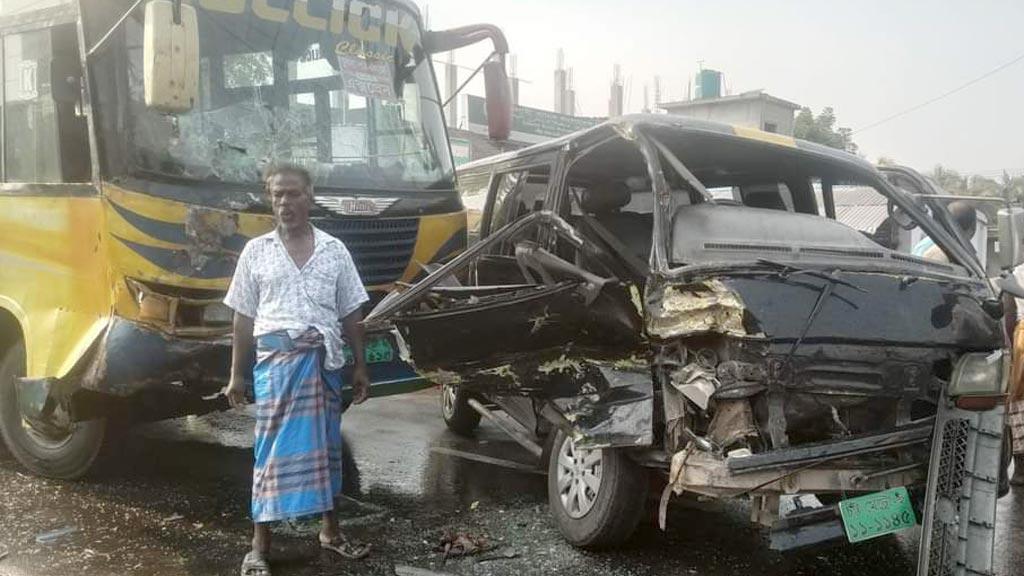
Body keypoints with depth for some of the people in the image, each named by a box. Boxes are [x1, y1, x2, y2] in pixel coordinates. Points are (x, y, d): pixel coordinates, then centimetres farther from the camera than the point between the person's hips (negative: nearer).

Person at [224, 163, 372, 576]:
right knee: (273, 450, -2)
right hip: (276, 360, -2)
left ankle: (330, 530, 26)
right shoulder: (256, 252, 4)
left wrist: (360, 366, 6)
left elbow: (351, 315, 9)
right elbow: (244, 318, 6)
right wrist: (237, 375, 4)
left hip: (324, 361, 2)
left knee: (326, 446, 11)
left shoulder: (334, 250, 6)